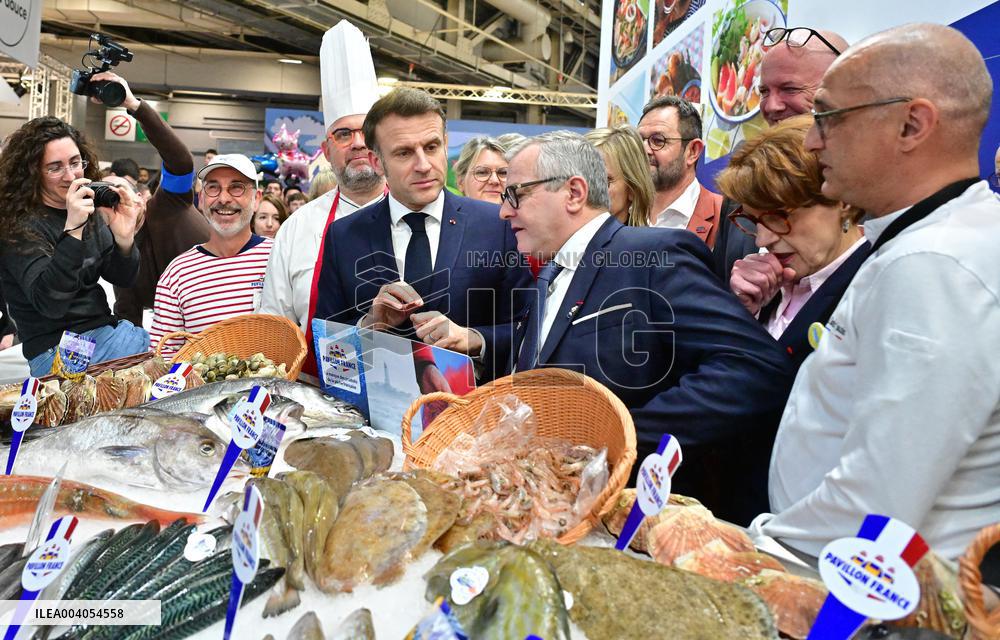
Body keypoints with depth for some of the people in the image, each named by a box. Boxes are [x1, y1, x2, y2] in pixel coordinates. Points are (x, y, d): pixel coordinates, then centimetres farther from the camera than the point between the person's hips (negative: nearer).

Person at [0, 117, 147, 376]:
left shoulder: (90, 212, 7)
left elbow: (124, 279, 6)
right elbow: (49, 303, -25)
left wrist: (124, 239, -16)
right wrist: (72, 230, -34)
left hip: (107, 330, 7)